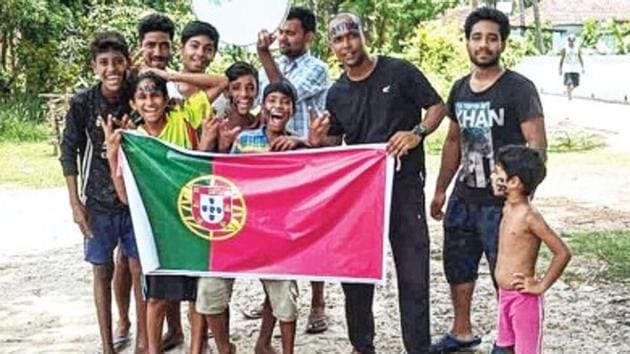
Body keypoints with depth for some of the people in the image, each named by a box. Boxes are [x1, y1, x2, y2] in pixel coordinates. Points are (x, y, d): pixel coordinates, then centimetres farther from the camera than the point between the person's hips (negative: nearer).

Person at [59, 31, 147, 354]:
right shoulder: (82, 103, -10)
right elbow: (69, 153, -3)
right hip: (98, 204, -1)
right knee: (102, 272, 7)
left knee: (139, 270, 5)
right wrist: (76, 204, -7)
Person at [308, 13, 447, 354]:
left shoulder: (399, 72, -3)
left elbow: (437, 106, 1)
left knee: (413, 274, -3)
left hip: (404, 184, -4)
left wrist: (417, 133, -17)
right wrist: (317, 142, -7)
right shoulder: (337, 94, 9)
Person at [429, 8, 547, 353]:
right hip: (463, 198, 7)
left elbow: (537, 143, -14)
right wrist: (441, 189, 18)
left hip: (502, 203, -7)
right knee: (457, 266, 18)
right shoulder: (460, 88, 10)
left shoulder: (519, 88, -10)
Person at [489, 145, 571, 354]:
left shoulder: (529, 216, -20)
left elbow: (563, 253, -22)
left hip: (523, 299, -9)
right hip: (505, 296, 9)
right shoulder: (508, 209, 5)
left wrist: (541, 286, -16)